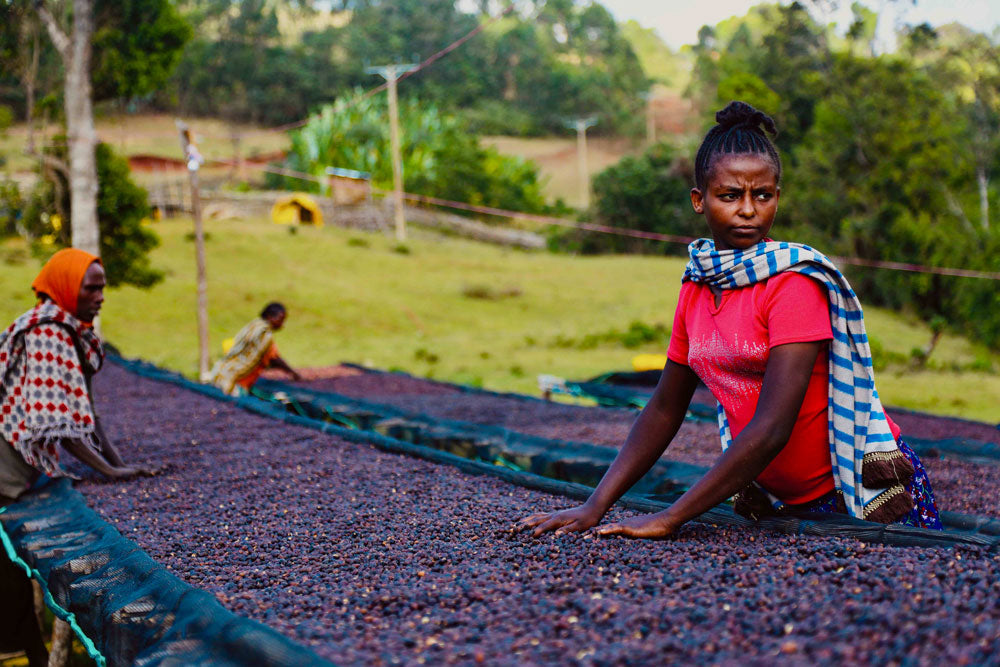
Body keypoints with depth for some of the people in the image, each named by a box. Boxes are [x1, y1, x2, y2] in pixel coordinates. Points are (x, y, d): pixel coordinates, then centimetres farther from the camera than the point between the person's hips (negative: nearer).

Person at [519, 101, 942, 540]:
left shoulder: (795, 282, -19)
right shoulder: (696, 288, 2)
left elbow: (772, 428, -27)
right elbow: (664, 410, 7)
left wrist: (669, 519, -27)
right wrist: (595, 508, -2)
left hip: (867, 494, -5)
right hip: (775, 501, 6)